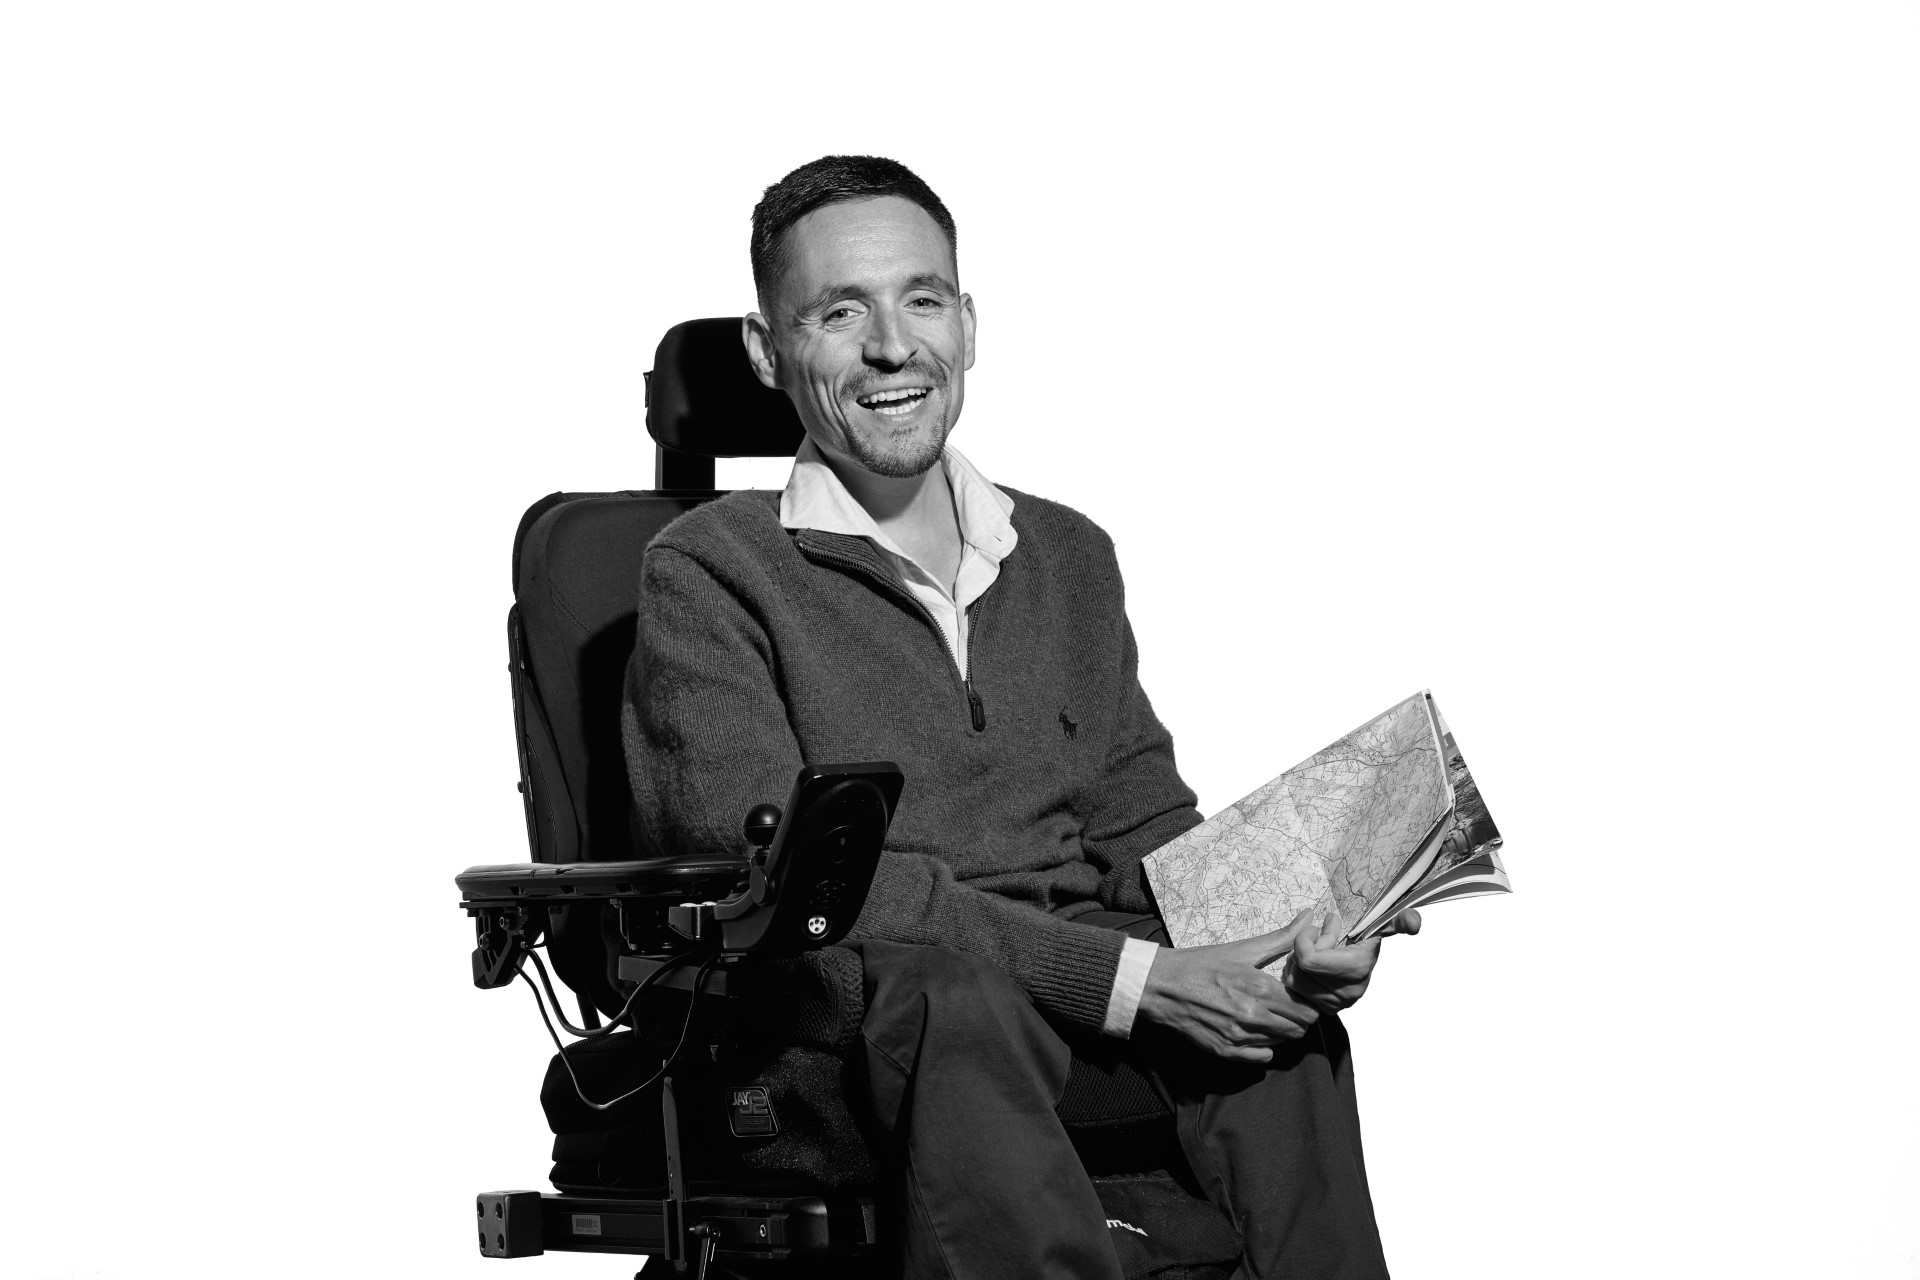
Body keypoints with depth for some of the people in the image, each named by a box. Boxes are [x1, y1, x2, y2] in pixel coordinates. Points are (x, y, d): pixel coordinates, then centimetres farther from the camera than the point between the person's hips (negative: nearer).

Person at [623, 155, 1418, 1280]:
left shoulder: (1069, 557, 23)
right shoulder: (711, 574, 2)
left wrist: (1287, 927, -6)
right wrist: (1122, 977, -19)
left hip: (1083, 971, 5)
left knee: (1284, 1038, -27)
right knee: (969, 1008, -39)